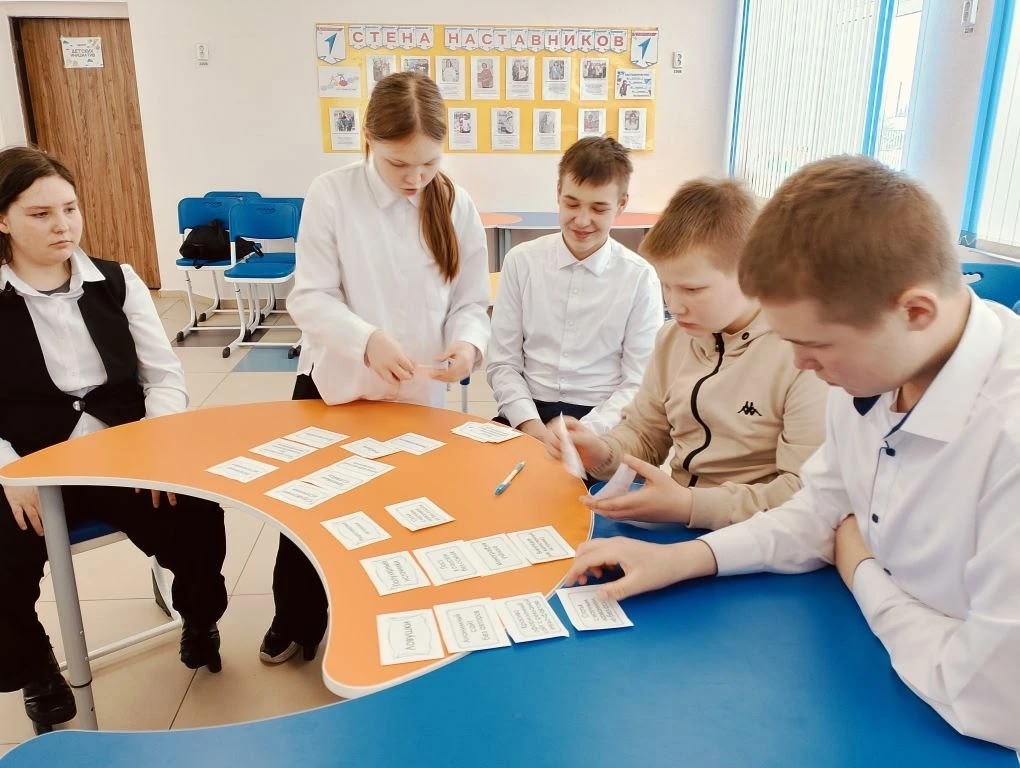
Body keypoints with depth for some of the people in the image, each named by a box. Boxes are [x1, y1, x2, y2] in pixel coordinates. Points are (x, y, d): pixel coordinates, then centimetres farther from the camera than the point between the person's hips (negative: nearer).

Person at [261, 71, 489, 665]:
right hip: (336, 385, 0)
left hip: (418, 395, 1)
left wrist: (467, 343, -25)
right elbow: (310, 297, -14)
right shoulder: (331, 195, -11)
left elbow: (471, 302, -3)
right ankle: (296, 619, 40)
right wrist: (368, 341, -31)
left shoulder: (458, 208, -4)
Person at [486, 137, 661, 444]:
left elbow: (638, 384, -2)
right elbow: (502, 364, 3)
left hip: (601, 423, -1)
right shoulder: (520, 262, 2)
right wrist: (530, 423, -13)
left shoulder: (641, 278, -3)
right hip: (528, 413, 2)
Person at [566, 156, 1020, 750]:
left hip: (966, 734, -5)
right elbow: (822, 512, 4)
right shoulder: (875, 365, -9)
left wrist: (863, 576, -13)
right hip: (874, 672, 6)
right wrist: (682, 558, -7)